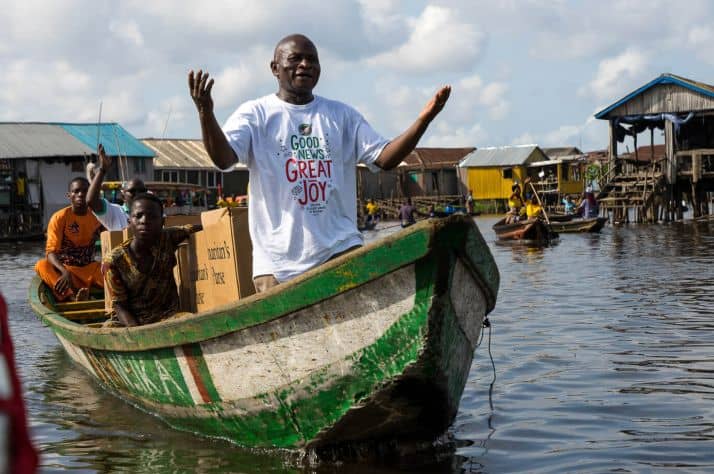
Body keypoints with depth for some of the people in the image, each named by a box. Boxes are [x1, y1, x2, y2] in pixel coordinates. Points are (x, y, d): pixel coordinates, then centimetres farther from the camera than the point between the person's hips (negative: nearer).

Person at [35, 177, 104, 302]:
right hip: (64, 268, -3)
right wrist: (65, 272, -40)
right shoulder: (59, 218, -12)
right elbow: (51, 252, -21)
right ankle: (72, 296, -56)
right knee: (42, 265, -34)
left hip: (89, 267, 3)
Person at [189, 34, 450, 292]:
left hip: (339, 248, 2)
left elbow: (384, 158, 6)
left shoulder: (342, 115, 13)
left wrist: (423, 120, -9)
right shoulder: (255, 114, 3)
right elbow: (223, 159, -13)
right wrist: (205, 113, -31)